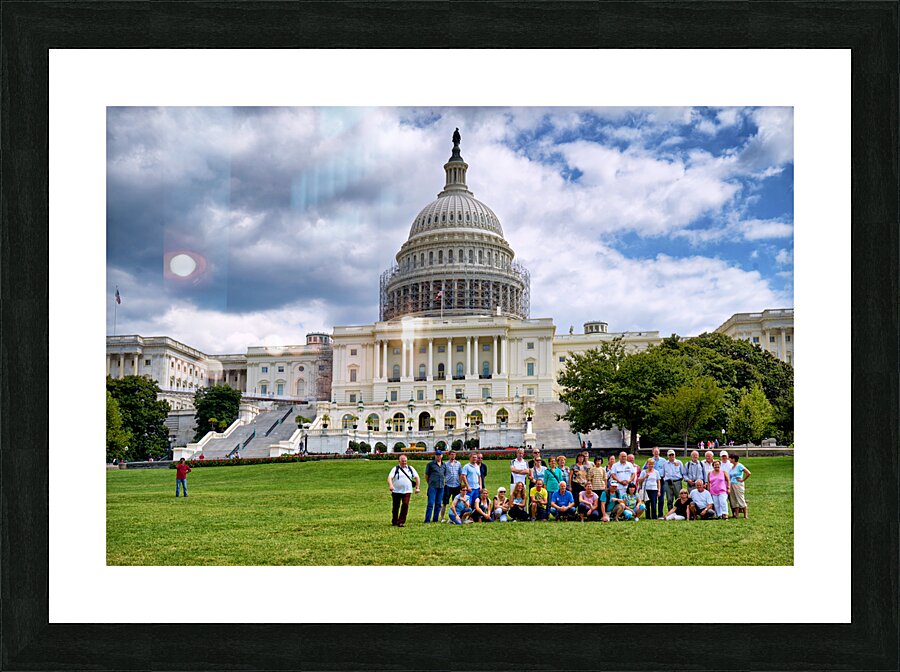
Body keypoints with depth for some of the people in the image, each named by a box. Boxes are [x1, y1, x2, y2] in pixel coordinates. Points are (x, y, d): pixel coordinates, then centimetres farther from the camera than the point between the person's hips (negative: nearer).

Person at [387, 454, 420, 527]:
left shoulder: (410, 469, 11)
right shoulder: (395, 469, 1)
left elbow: (416, 477, 15)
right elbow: (390, 477, -11)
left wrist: (417, 487, 6)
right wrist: (390, 485, -29)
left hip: (407, 491, 1)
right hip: (396, 491, -1)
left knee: (405, 505, -15)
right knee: (396, 507, 7)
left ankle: (401, 522, -11)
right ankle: (394, 522, 24)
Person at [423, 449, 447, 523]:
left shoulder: (444, 465, 13)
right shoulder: (430, 464, 1)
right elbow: (426, 475, 6)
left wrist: (443, 483, 13)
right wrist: (430, 483, 8)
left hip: (441, 487, 4)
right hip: (432, 486, -4)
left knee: (438, 504, 8)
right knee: (430, 503, -7)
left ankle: (435, 519, 16)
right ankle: (427, 520, -5)